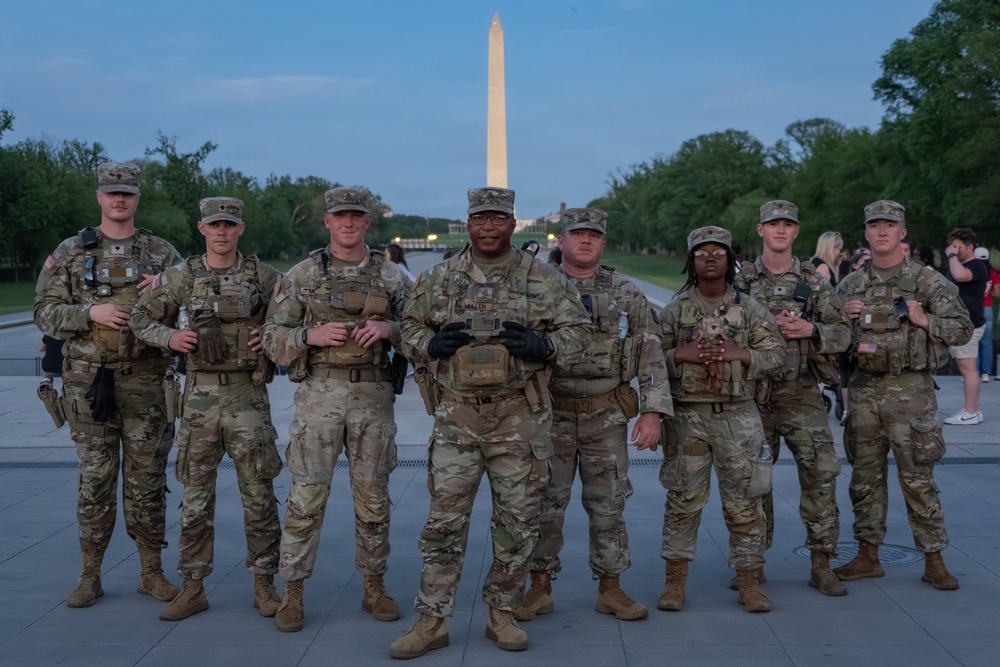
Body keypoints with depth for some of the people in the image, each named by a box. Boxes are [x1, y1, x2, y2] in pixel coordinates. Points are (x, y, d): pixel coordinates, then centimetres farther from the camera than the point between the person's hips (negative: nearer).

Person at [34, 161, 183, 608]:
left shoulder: (161, 253, 7)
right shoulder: (70, 253, 6)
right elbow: (45, 312, 3)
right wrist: (89, 312, -14)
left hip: (145, 383, 1)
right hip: (89, 382, 0)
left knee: (147, 478, 5)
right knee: (95, 479, 4)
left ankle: (152, 573, 16)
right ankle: (90, 576, 14)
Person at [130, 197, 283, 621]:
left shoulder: (262, 276, 2)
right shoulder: (181, 277, 3)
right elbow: (141, 318, 11)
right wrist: (168, 337, -7)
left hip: (249, 395, -1)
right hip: (201, 395, 1)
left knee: (258, 494, 2)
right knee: (196, 496, 6)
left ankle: (264, 585, 14)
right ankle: (193, 588, 16)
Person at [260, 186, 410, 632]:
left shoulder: (391, 277, 8)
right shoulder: (301, 275, 4)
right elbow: (272, 336, 5)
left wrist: (388, 329, -10)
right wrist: (311, 335, -13)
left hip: (373, 396, 2)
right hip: (319, 394, -1)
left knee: (373, 496, 8)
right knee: (306, 496, -2)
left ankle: (374, 587, 21)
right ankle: (292, 592, 8)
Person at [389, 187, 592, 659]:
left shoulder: (543, 279, 1)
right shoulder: (439, 278, 6)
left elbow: (578, 331, 3)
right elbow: (409, 327, 14)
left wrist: (543, 346, -16)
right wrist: (430, 344, -7)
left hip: (519, 418, 0)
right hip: (456, 416, 1)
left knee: (517, 522, 7)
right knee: (444, 520, 2)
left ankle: (502, 614, 23)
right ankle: (431, 621, 11)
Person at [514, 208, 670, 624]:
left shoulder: (627, 294, 3)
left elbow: (651, 355, 1)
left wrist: (652, 411, -8)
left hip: (607, 416, 1)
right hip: (551, 414, -1)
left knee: (608, 504, 7)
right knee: (545, 504, 4)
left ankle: (610, 588, 19)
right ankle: (540, 589, 16)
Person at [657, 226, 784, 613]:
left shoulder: (749, 309, 5)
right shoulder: (675, 310, 4)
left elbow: (776, 353, 2)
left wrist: (740, 354, -14)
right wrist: (682, 354, -16)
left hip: (738, 416, 1)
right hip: (687, 415, 0)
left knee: (744, 501, 4)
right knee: (683, 499, 4)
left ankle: (748, 581, 14)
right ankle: (675, 580, 14)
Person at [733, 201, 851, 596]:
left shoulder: (814, 282, 7)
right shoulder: (741, 281, 4)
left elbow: (843, 333, 5)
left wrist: (811, 330, -12)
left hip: (802, 394, 0)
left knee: (821, 472, -8)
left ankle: (821, 564, 2)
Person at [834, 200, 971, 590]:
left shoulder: (927, 281, -1)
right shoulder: (851, 286, 10)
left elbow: (963, 330, -1)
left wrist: (924, 320, -15)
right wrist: (843, 317, -3)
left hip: (910, 391, -4)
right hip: (864, 390, 4)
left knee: (917, 478, -1)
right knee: (866, 477, 9)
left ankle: (934, 561, 10)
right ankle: (868, 556, 19)